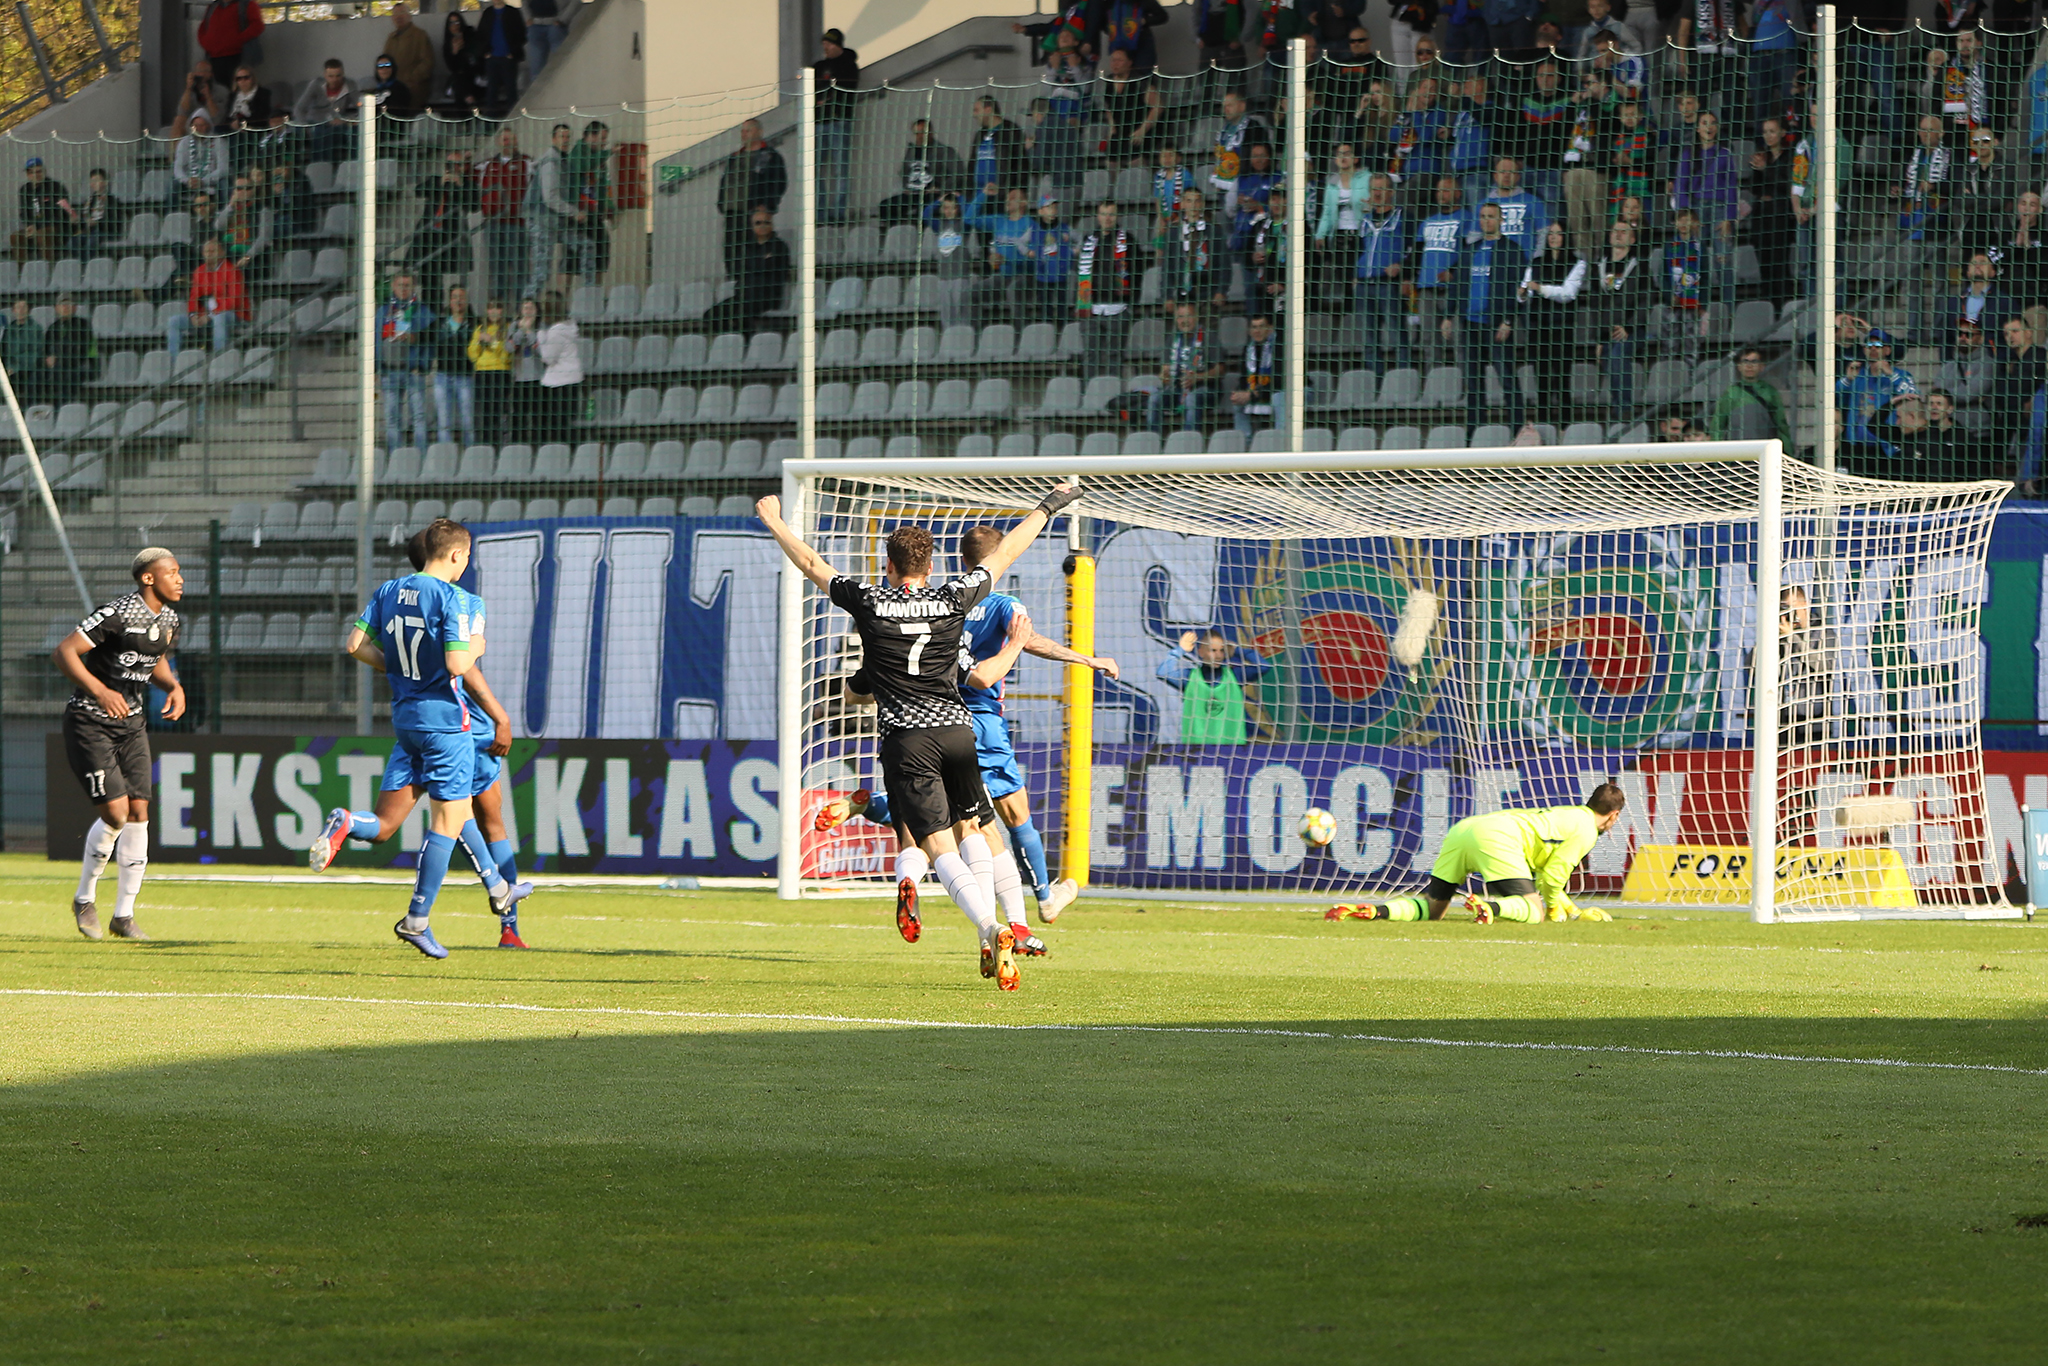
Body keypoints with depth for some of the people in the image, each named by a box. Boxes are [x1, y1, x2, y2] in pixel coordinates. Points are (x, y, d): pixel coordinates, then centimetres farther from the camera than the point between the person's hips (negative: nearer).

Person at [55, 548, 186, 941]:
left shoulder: (169, 620, 4)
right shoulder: (118, 614, -22)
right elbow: (63, 652, -23)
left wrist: (173, 685, 2)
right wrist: (100, 691, -33)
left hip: (131, 724, 7)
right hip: (89, 723, -7)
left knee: (138, 812, 0)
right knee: (115, 813, -14)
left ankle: (124, 914, 9)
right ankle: (85, 898, 9)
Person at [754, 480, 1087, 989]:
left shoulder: (869, 601, 1)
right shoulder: (953, 598, 4)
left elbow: (811, 564, 14)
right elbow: (1004, 553, 18)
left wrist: (774, 521, 29)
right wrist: (1047, 507, 31)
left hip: (905, 739, -3)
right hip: (957, 730, 3)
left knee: (939, 848, -7)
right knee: (969, 827, 21)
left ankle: (991, 929, -28)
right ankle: (989, 945, 9)